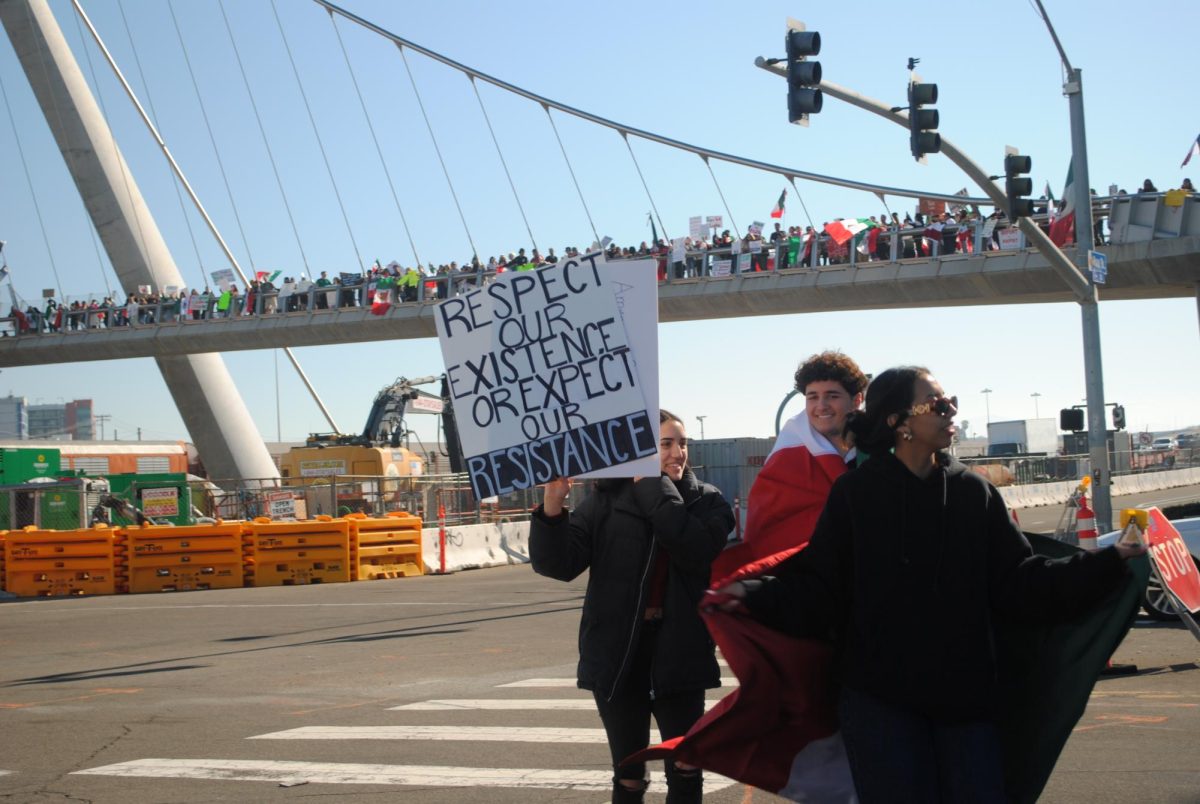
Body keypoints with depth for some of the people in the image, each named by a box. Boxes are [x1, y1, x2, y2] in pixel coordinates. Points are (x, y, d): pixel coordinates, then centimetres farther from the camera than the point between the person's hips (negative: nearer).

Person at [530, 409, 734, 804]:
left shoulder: (705, 501, 1)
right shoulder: (608, 498, -1)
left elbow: (696, 549, -20)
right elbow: (559, 564, -11)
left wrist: (654, 488, -17)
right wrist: (552, 510, -29)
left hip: (678, 653, 1)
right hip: (617, 653, -1)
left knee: (685, 771, 6)